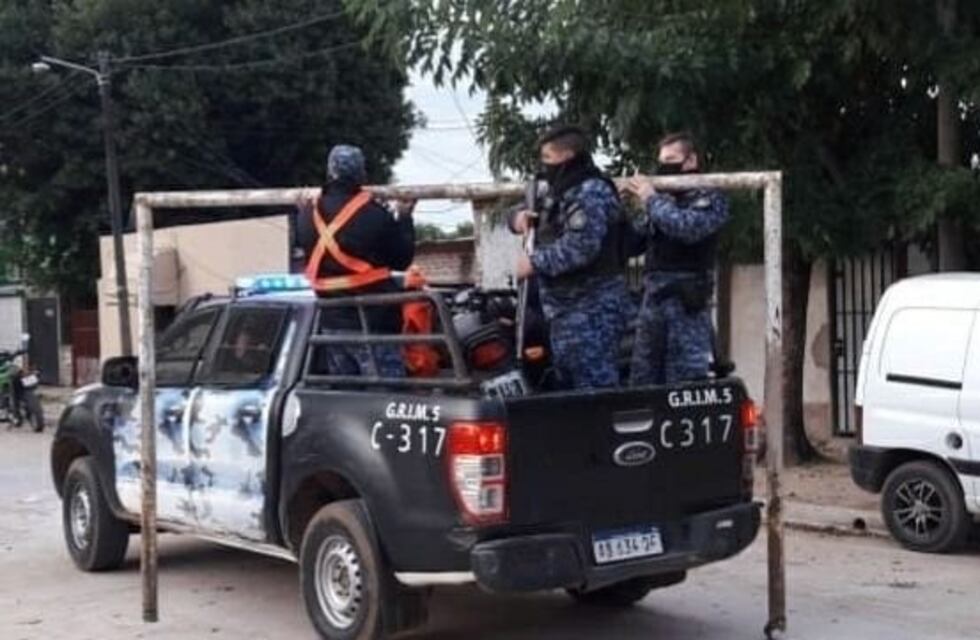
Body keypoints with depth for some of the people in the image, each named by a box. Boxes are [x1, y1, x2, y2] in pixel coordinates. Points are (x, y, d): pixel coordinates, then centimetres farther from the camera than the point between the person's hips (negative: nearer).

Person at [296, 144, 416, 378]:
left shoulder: (308, 215, 2)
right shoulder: (375, 216, -14)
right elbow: (402, 260, -2)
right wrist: (404, 217, 11)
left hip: (331, 321, 6)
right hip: (372, 322, -6)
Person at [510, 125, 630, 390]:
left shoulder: (591, 192, -13)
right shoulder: (564, 193, 20)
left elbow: (581, 245, -26)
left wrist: (535, 263, -17)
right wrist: (520, 217, 5)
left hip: (591, 311, -11)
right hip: (567, 311, 11)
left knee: (595, 389, -15)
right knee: (571, 385, 16)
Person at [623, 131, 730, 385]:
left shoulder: (710, 198, -1)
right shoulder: (663, 200, 18)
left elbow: (687, 227, -21)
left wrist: (651, 199, -9)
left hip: (686, 302, -7)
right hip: (652, 298, 7)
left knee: (684, 382, -8)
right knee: (642, 381, 10)